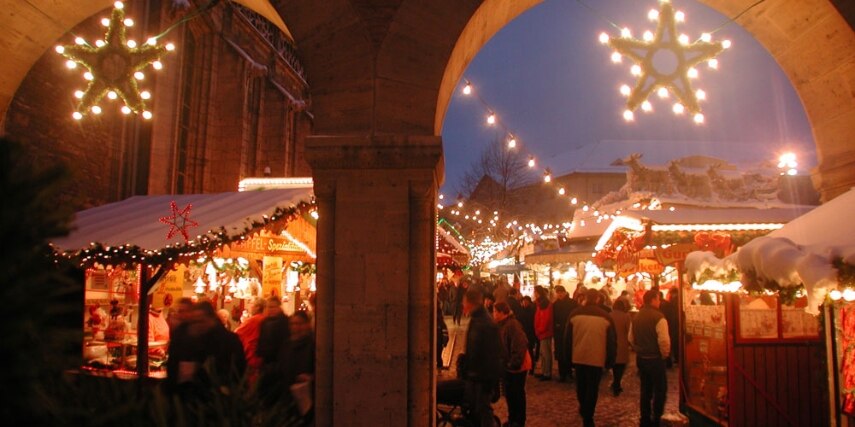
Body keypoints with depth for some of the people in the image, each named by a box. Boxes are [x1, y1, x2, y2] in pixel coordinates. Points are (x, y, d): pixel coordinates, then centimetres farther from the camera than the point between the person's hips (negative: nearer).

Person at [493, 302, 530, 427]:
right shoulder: (502, 325, 9)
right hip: (508, 365, 9)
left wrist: (514, 363, -27)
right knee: (509, 393, 16)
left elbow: (520, 345, -28)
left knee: (517, 393, 4)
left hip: (517, 366, -9)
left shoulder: (513, 325, -21)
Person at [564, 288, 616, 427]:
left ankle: (584, 410, 40)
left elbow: (567, 338, 3)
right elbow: (612, 341, 0)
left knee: (581, 385, 21)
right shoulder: (605, 317, -7)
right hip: (597, 358, -2)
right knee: (592, 388, 7)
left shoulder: (575, 314, -4)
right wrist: (610, 361, 10)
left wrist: (569, 355, 16)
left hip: (578, 357, 2)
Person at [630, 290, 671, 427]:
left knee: (645, 390, 16)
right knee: (660, 389, 6)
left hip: (641, 358, 7)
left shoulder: (636, 317, 6)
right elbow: (664, 341, -22)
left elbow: (631, 338, 10)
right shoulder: (658, 317, -17)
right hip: (655, 359, -7)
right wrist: (664, 354, -6)